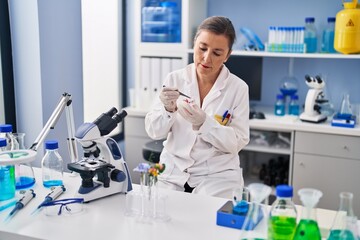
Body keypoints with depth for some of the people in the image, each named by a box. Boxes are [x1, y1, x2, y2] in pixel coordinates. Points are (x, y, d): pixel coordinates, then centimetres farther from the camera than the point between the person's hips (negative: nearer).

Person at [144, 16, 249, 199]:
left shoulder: (238, 88, -7)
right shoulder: (174, 79, -2)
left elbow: (237, 143, -9)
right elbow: (153, 132, -2)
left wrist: (203, 122, -25)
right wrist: (168, 109, -24)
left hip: (217, 175, -1)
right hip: (173, 171, 2)